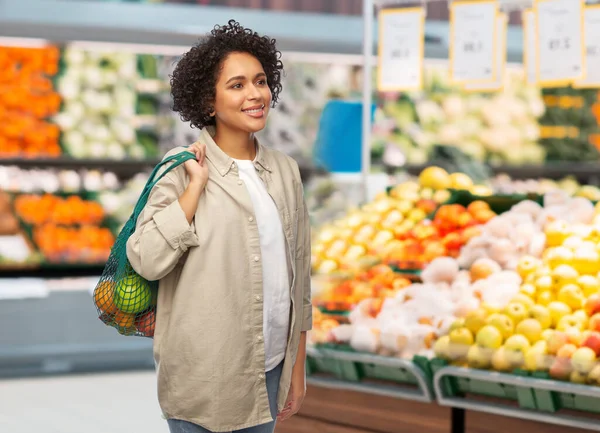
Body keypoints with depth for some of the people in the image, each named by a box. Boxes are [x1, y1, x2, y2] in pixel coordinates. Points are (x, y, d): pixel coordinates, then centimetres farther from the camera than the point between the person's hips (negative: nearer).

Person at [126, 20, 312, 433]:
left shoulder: (285, 170, 5)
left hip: (270, 371, 4)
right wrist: (197, 185, -17)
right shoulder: (185, 169, -7)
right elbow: (147, 261, -19)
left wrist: (298, 367, 11)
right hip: (202, 377, -4)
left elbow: (299, 272, 10)